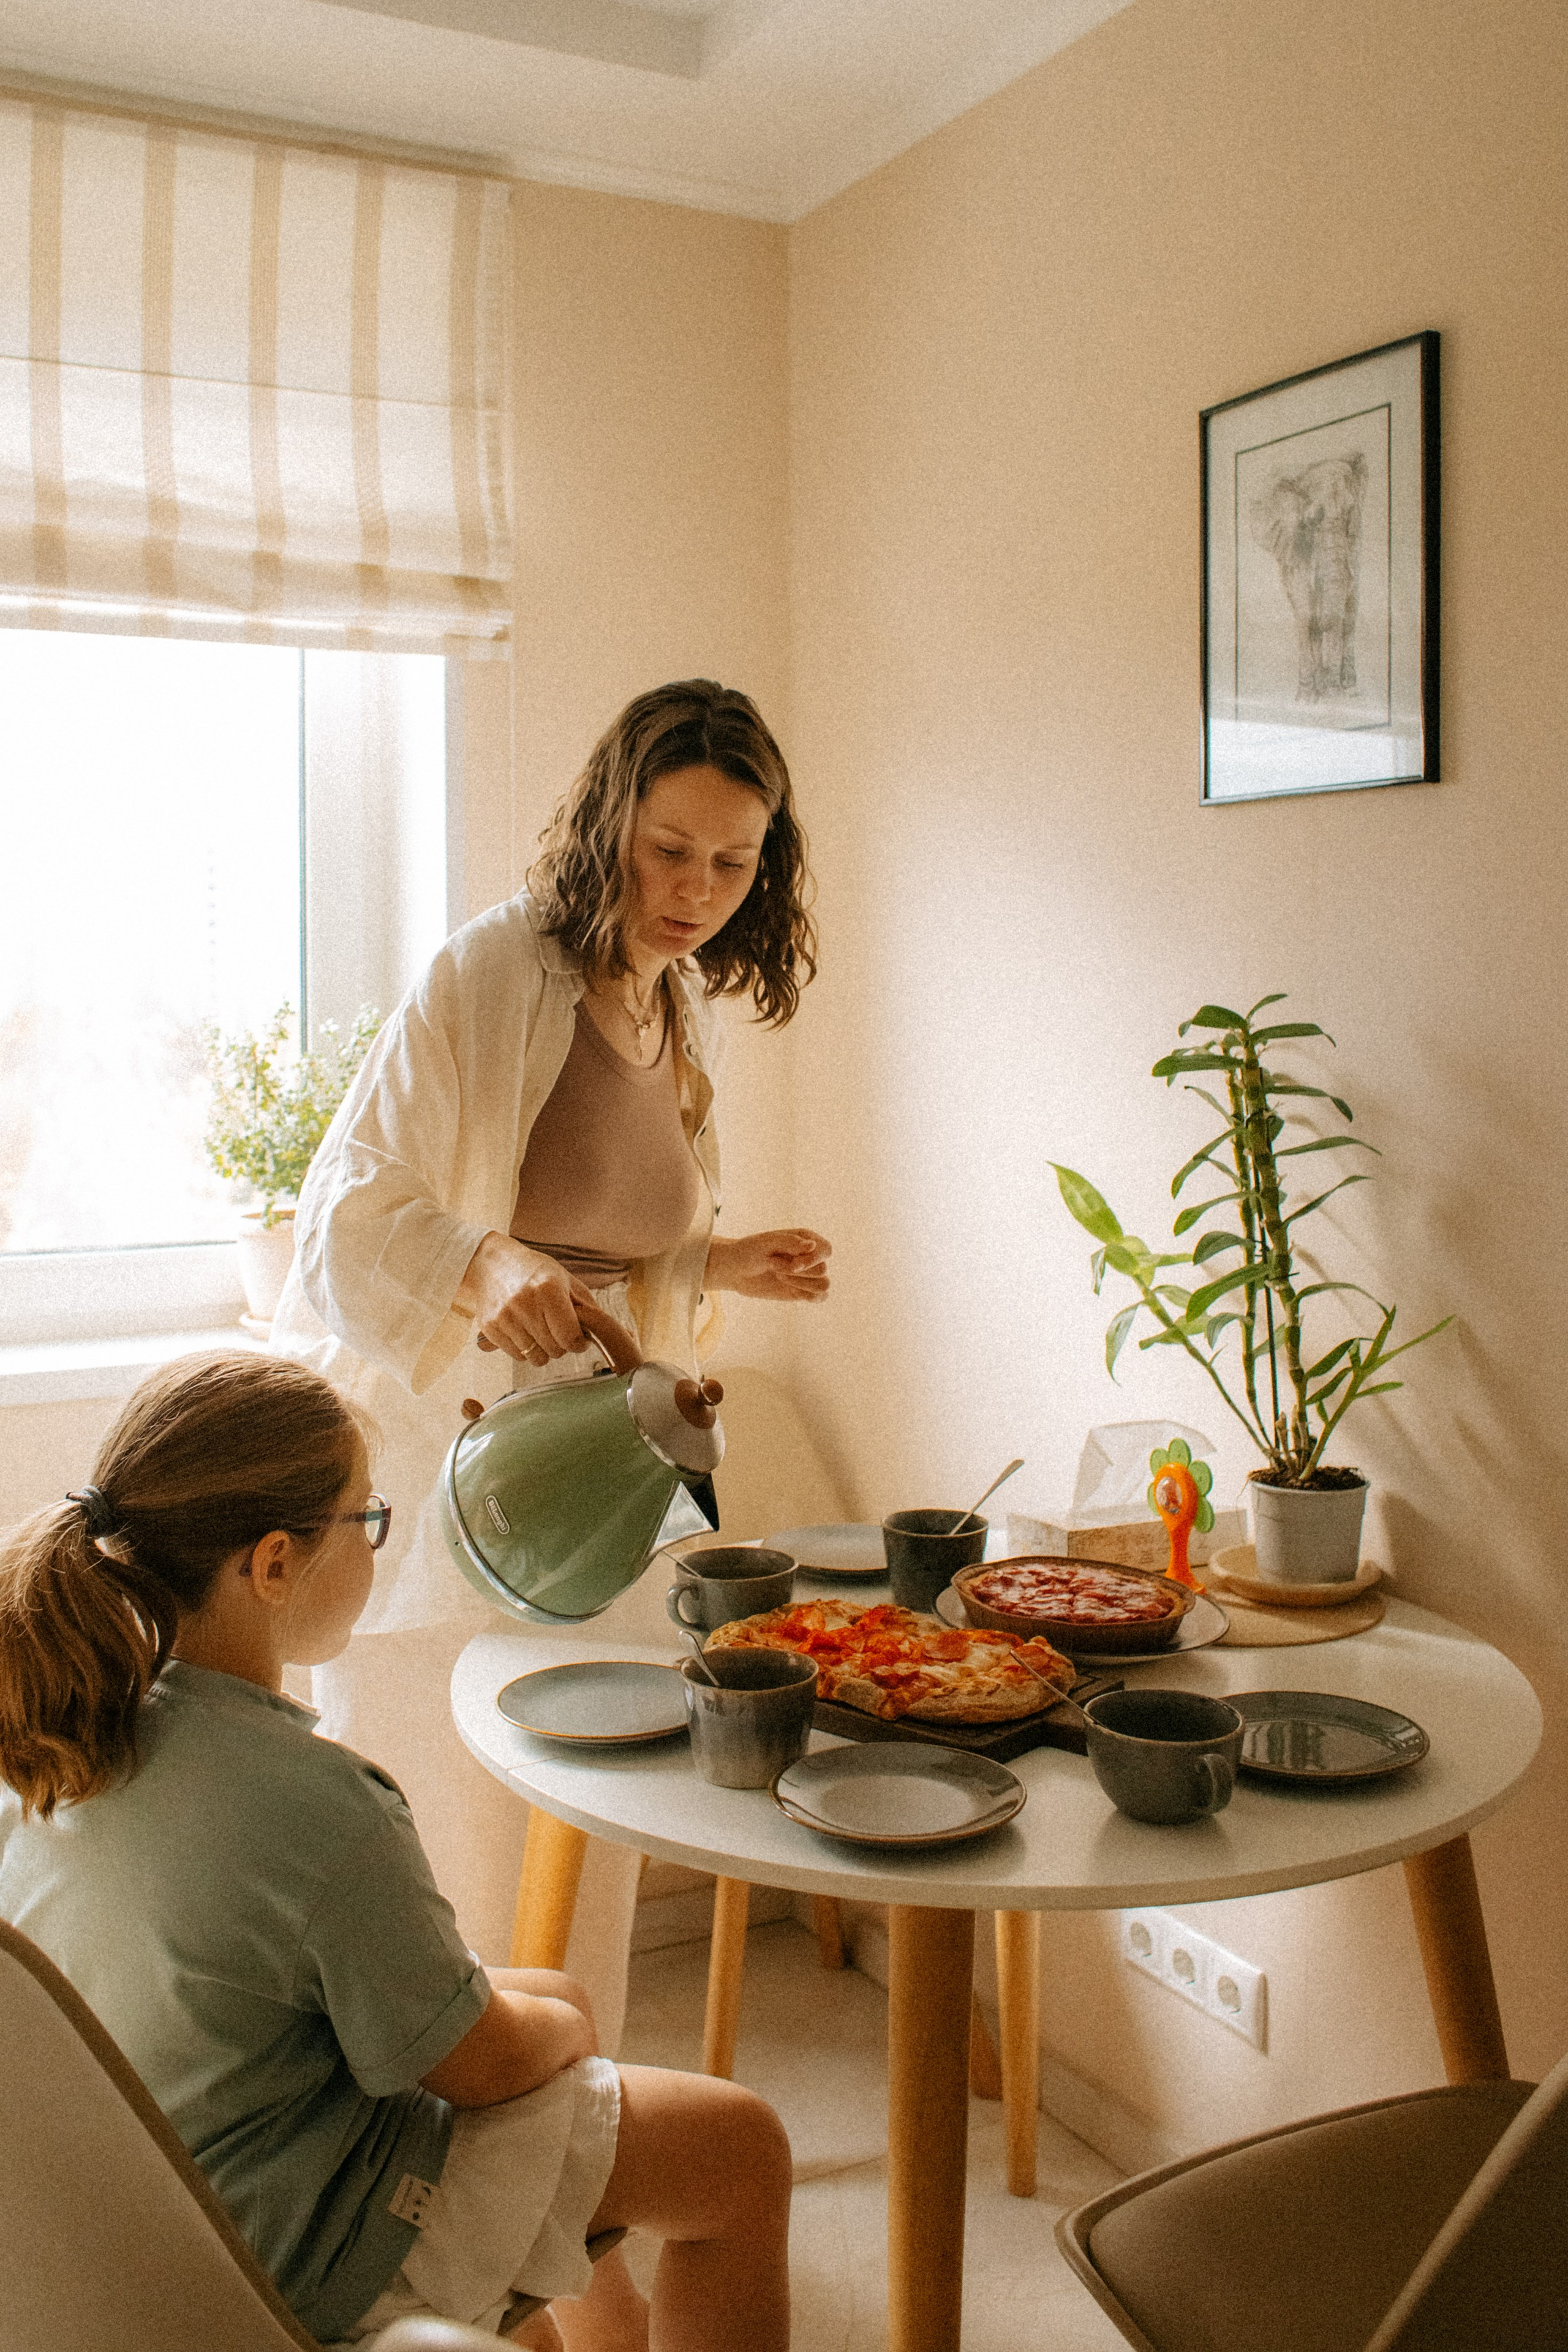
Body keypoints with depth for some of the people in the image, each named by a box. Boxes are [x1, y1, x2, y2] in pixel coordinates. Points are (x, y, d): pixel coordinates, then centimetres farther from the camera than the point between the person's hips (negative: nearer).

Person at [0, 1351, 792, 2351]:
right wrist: (565, 2027, 4)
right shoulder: (322, 1809, -34)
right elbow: (480, 2064, -20)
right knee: (743, 2152, 4)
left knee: (552, 1997, 28)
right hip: (297, 2250, -8)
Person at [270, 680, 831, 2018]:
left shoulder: (689, 1008, 7)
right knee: (452, 1850, 2)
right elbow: (351, 1211, -20)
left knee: (591, 1847, 14)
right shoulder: (488, 979, -15)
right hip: (441, 1461, -6)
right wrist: (488, 1270, -38)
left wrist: (724, 1267, 0)